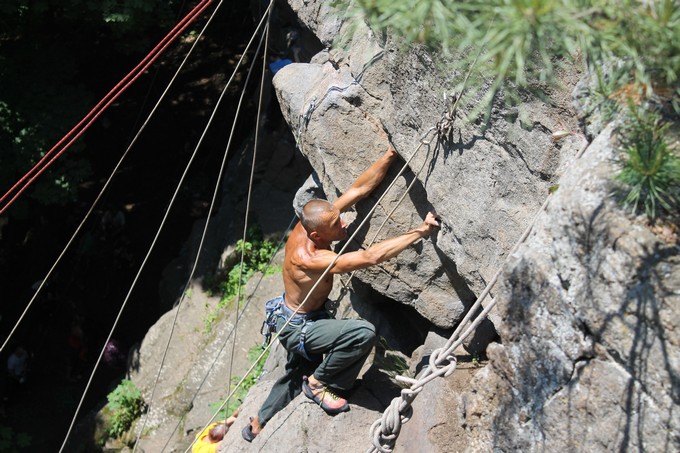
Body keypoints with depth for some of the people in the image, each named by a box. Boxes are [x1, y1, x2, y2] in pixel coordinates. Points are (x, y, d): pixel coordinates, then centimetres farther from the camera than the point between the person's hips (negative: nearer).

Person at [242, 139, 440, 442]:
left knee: (297, 375, 30)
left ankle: (257, 425, 52)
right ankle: (318, 383, -4)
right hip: (297, 327, -9)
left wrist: (390, 156, -26)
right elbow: (371, 256, -45)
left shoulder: (311, 222, -17)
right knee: (363, 333, -29)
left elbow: (359, 190, -16)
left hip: (294, 318, 9)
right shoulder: (309, 259, -39)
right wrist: (420, 232, -45)